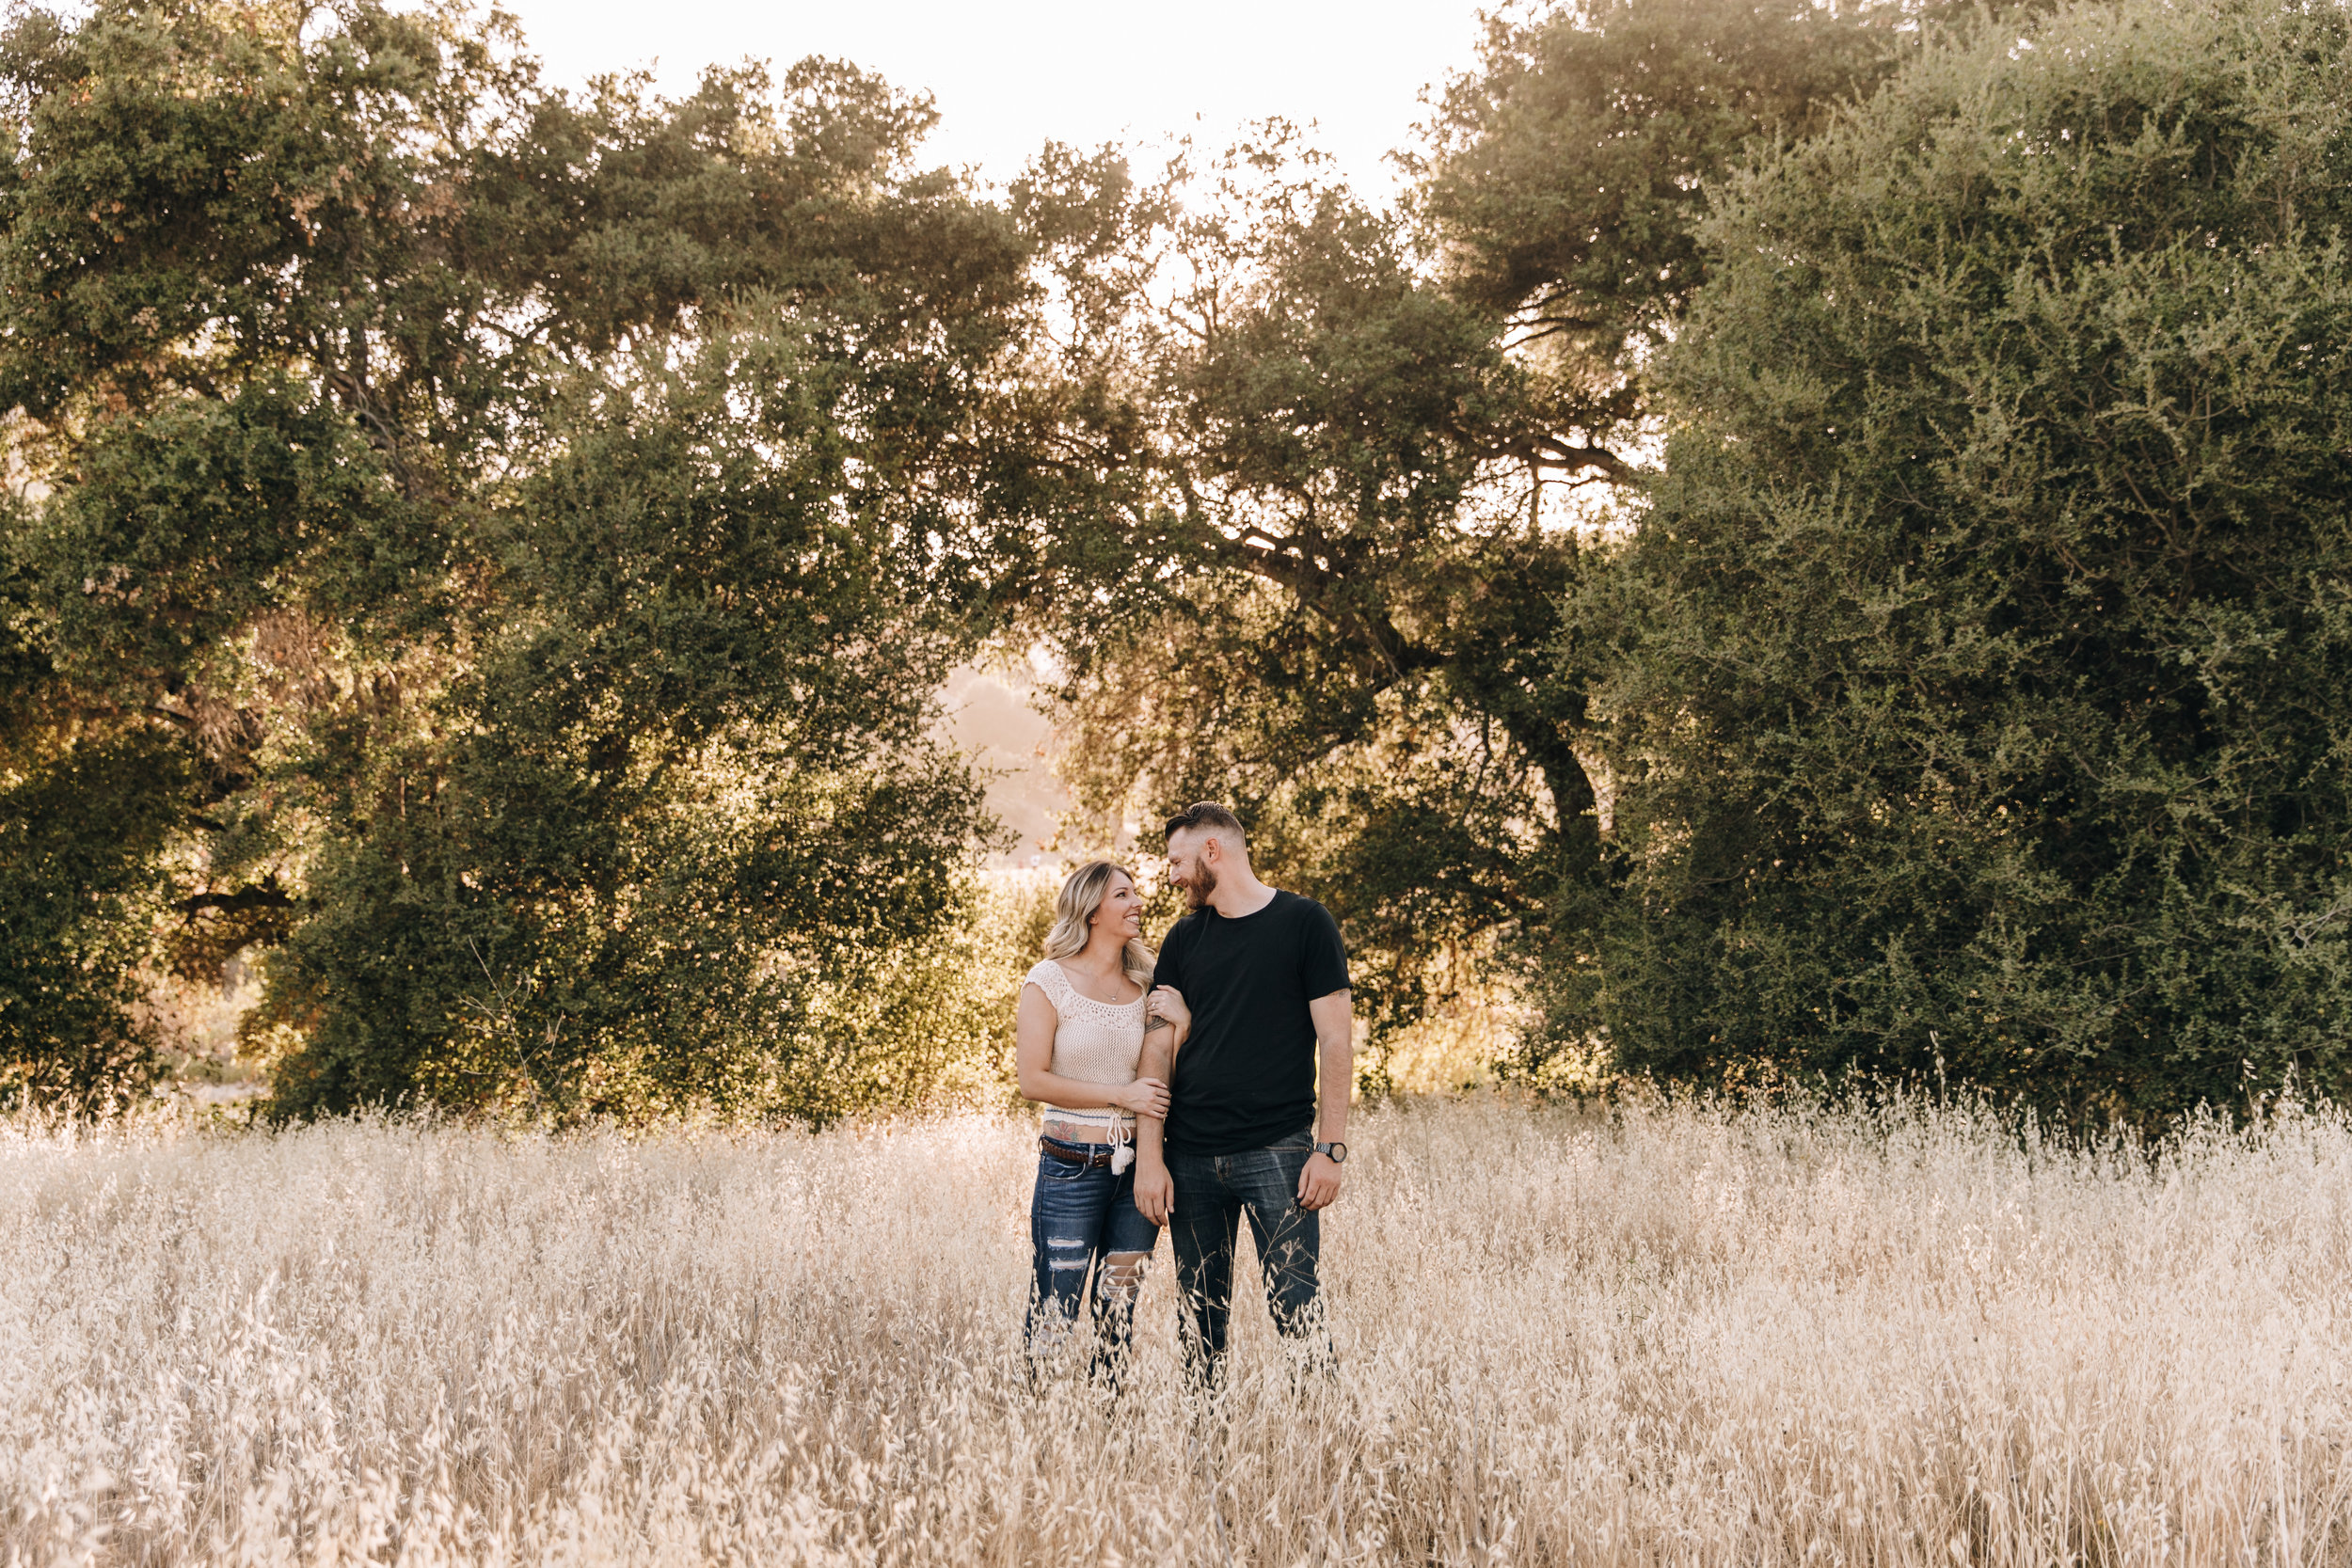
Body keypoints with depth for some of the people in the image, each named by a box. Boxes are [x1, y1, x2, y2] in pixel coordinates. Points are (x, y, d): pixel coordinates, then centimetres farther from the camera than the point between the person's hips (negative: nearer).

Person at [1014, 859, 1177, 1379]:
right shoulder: (1050, 981, -4)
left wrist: (1152, 1164, -5)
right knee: (1053, 1315, -3)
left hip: (1134, 1163, 4)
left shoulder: (1145, 985, 9)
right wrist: (1121, 1094, -11)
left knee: (1119, 1312, 8)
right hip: (1072, 1166, -4)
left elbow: (1154, 1079, 9)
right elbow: (1033, 1080, -9)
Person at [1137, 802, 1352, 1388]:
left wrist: (1331, 1148, -10)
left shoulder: (1304, 923, 0)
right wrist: (1150, 1157, 0)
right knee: (1200, 1323, 7)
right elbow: (1161, 1052, 9)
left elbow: (1336, 1044, -3)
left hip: (1277, 1152, -4)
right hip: (1190, 1158, 4)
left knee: (1298, 1312, -11)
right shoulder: (1184, 939, 12)